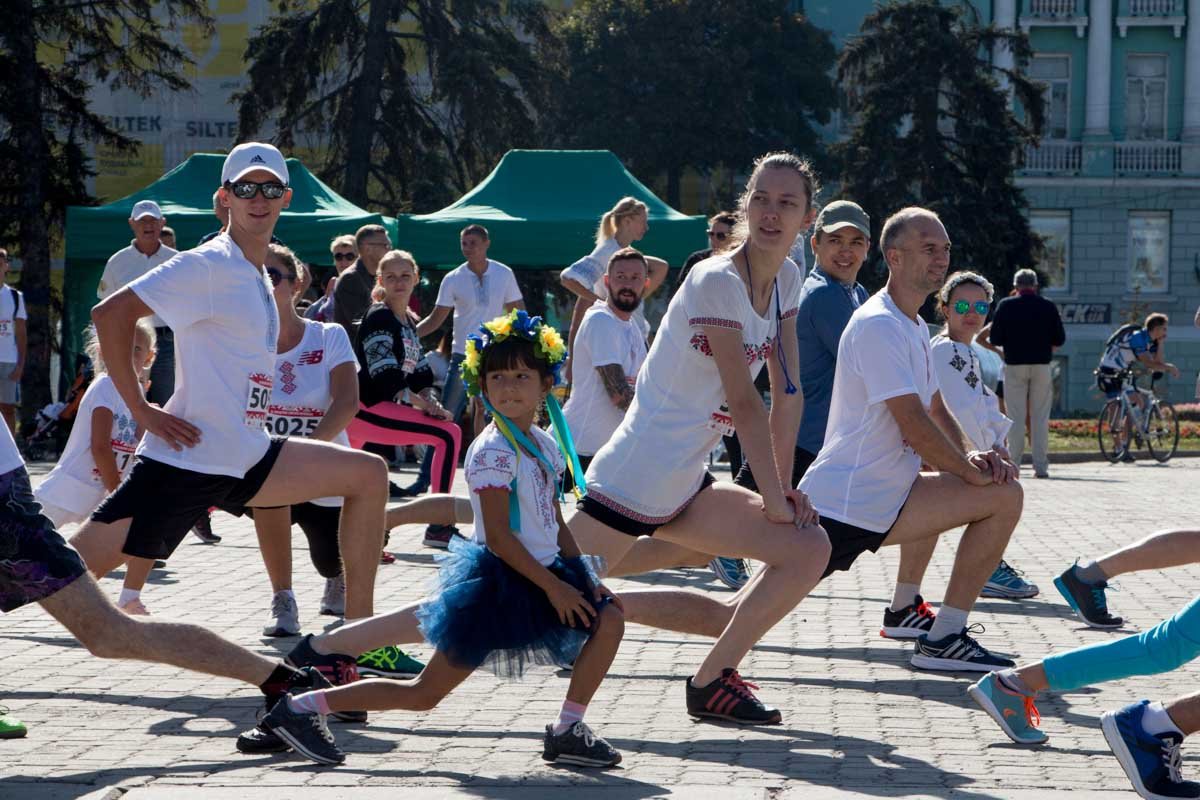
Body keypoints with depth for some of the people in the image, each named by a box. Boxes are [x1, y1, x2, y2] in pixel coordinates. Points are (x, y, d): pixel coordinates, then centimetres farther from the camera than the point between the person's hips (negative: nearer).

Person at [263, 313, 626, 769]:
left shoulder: (545, 445, 9)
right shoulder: (492, 451, -17)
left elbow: (555, 523, 16)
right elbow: (498, 537, -21)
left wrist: (582, 577, 4)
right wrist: (554, 586, -19)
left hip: (543, 575, 8)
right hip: (499, 580, -8)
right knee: (424, 694, -8)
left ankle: (566, 732, 6)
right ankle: (301, 708, -1)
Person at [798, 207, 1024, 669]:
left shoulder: (916, 329, 17)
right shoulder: (878, 326, -17)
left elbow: (936, 413, 21)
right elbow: (914, 425, -22)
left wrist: (970, 456, 1)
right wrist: (971, 471, -10)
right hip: (849, 509, -11)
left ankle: (904, 610, 31)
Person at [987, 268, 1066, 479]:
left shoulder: (1006, 306, -2)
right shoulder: (1048, 307, 2)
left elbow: (994, 339, -2)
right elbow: (1059, 339, 3)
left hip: (1014, 365, -1)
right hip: (1041, 365, 1)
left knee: (1016, 416, 3)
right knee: (1040, 416, 4)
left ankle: (1013, 464, 0)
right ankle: (1041, 465, 1)